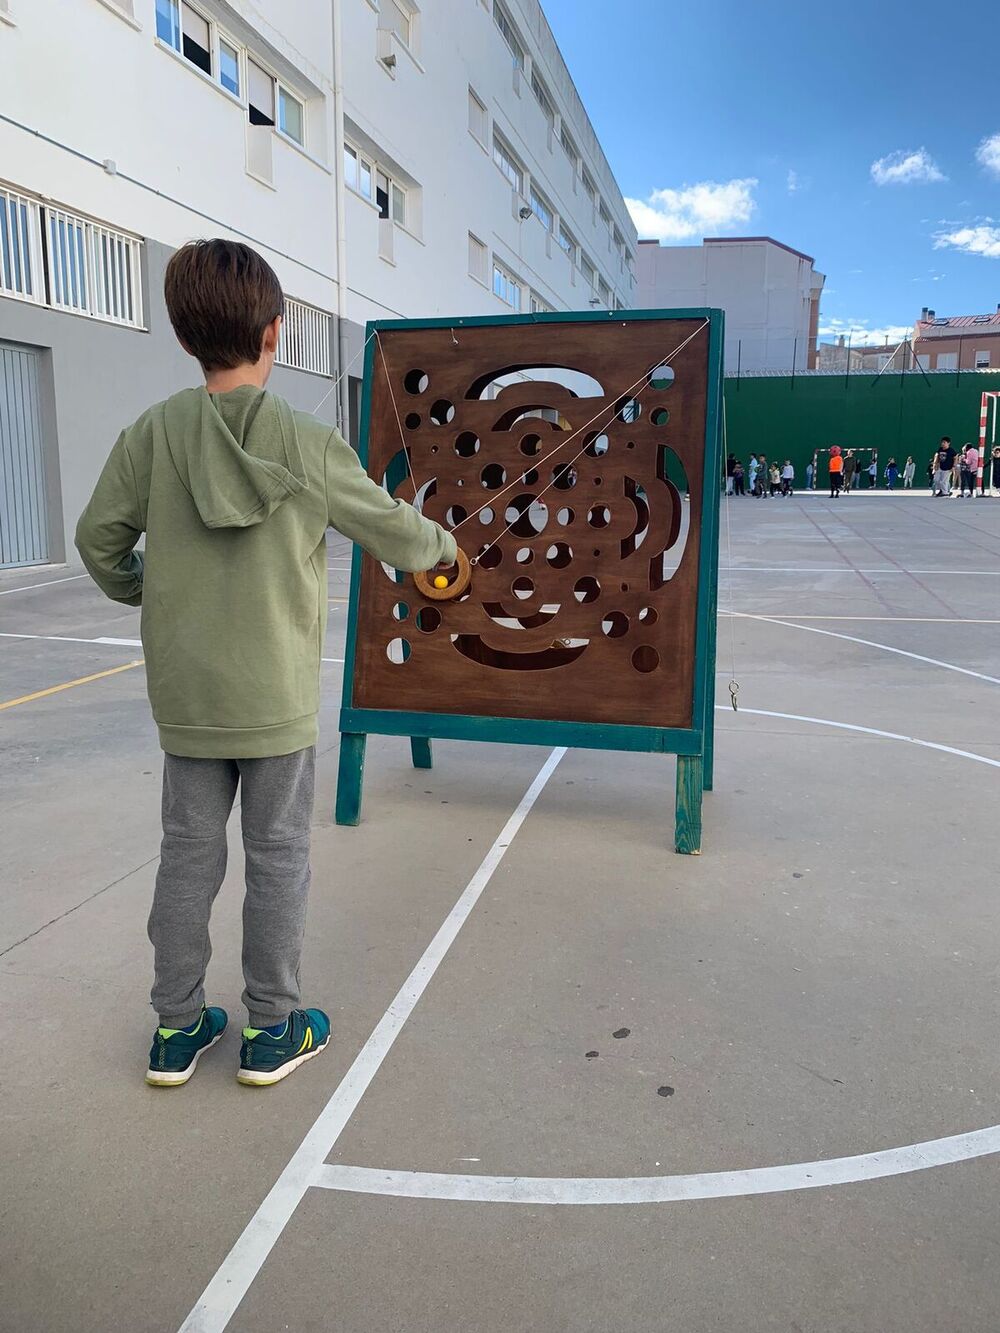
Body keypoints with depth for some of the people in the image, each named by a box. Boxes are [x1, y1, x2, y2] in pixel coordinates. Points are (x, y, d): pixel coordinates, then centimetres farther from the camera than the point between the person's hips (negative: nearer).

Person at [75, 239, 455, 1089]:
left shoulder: (152, 435, -4)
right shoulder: (309, 445, -12)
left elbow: (100, 539, 4)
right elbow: (395, 534, -2)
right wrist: (442, 547, 19)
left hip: (185, 696, 3)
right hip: (278, 698, -3)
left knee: (188, 853, 14)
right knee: (278, 857, 10)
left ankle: (176, 1030, 27)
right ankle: (271, 1030, 23)